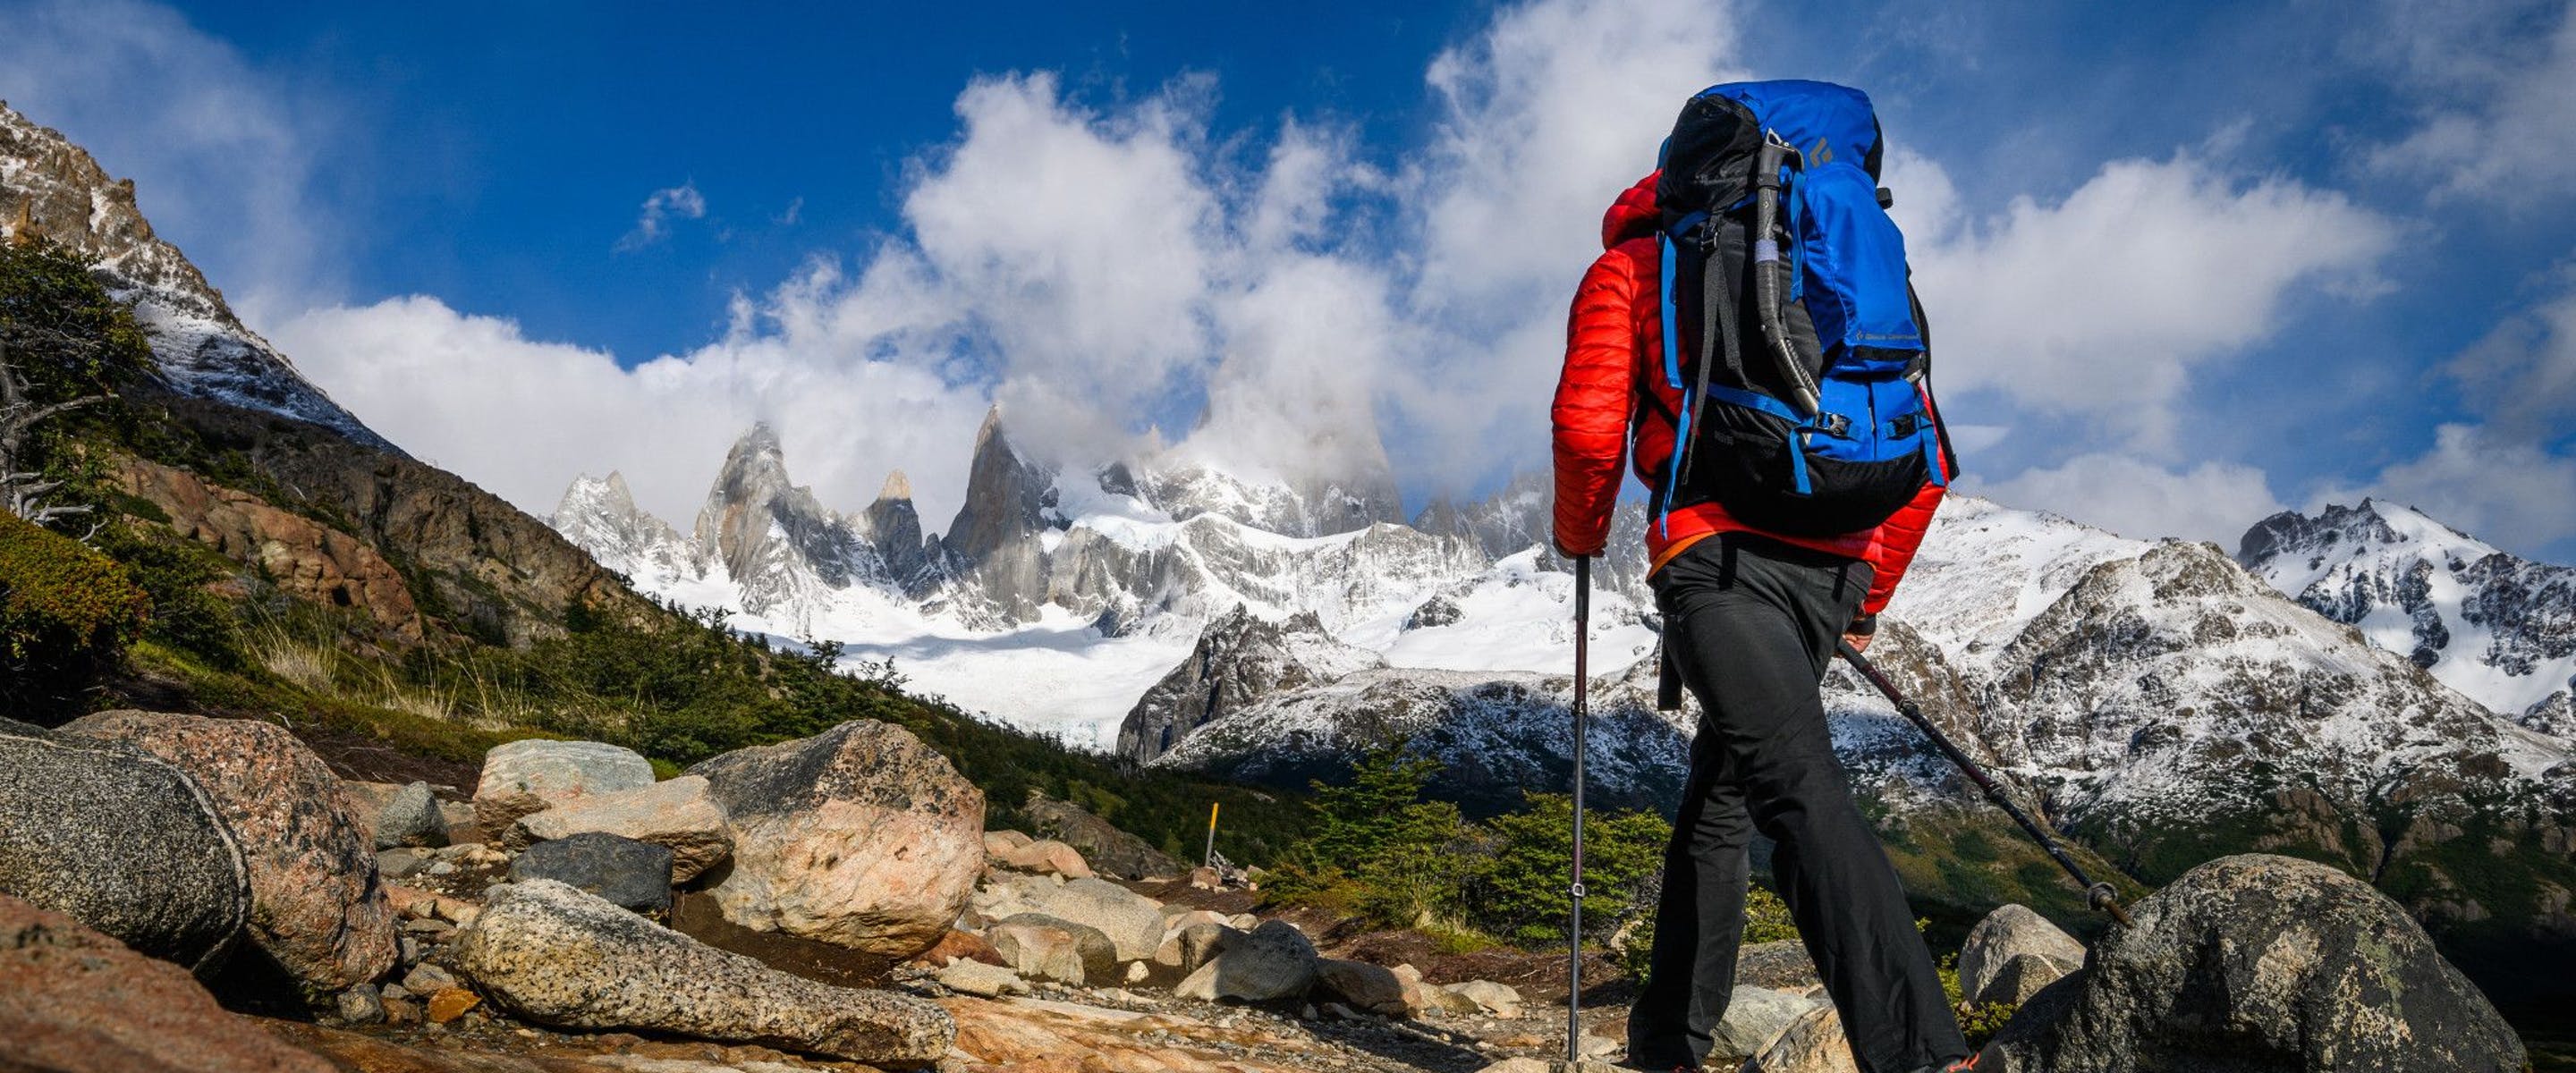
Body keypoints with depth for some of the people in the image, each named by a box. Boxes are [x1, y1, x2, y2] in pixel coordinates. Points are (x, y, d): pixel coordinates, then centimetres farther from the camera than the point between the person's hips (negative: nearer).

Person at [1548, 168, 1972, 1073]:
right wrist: (1867, 597, 28)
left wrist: (1580, 535, 17)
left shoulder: (1629, 268, 16)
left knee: (1798, 788, -19)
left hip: (1719, 557, -6)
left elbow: (1589, 429, -1)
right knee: (1718, 803, 16)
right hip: (1832, 569, 6)